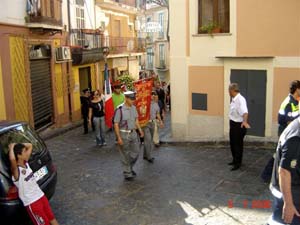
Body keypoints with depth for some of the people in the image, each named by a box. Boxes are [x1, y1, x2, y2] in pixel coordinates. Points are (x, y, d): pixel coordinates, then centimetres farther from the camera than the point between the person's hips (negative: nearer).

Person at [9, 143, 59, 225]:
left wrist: (17, 145, -2)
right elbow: (12, 159, -45)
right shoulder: (16, 171, -22)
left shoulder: (26, 163, 1)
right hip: (31, 203, -7)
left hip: (40, 196, 7)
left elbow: (30, 145, 10)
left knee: (52, 218, 19)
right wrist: (11, 147, -27)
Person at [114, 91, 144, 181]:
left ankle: (130, 168, 37)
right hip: (124, 134, -6)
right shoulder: (119, 109, -18)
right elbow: (116, 124, -16)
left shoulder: (134, 108, 3)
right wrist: (119, 138, -18)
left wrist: (140, 129, 5)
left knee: (135, 152, 14)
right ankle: (127, 173, 21)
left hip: (133, 133, 6)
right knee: (126, 155, 6)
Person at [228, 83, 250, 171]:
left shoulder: (240, 100, -24)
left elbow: (245, 112, -39)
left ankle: (238, 163, 16)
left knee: (238, 144, 3)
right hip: (233, 124, 9)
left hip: (239, 125, -9)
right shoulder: (233, 99, 4)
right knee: (232, 143, 19)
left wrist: (245, 121, -56)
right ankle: (235, 160, 37)